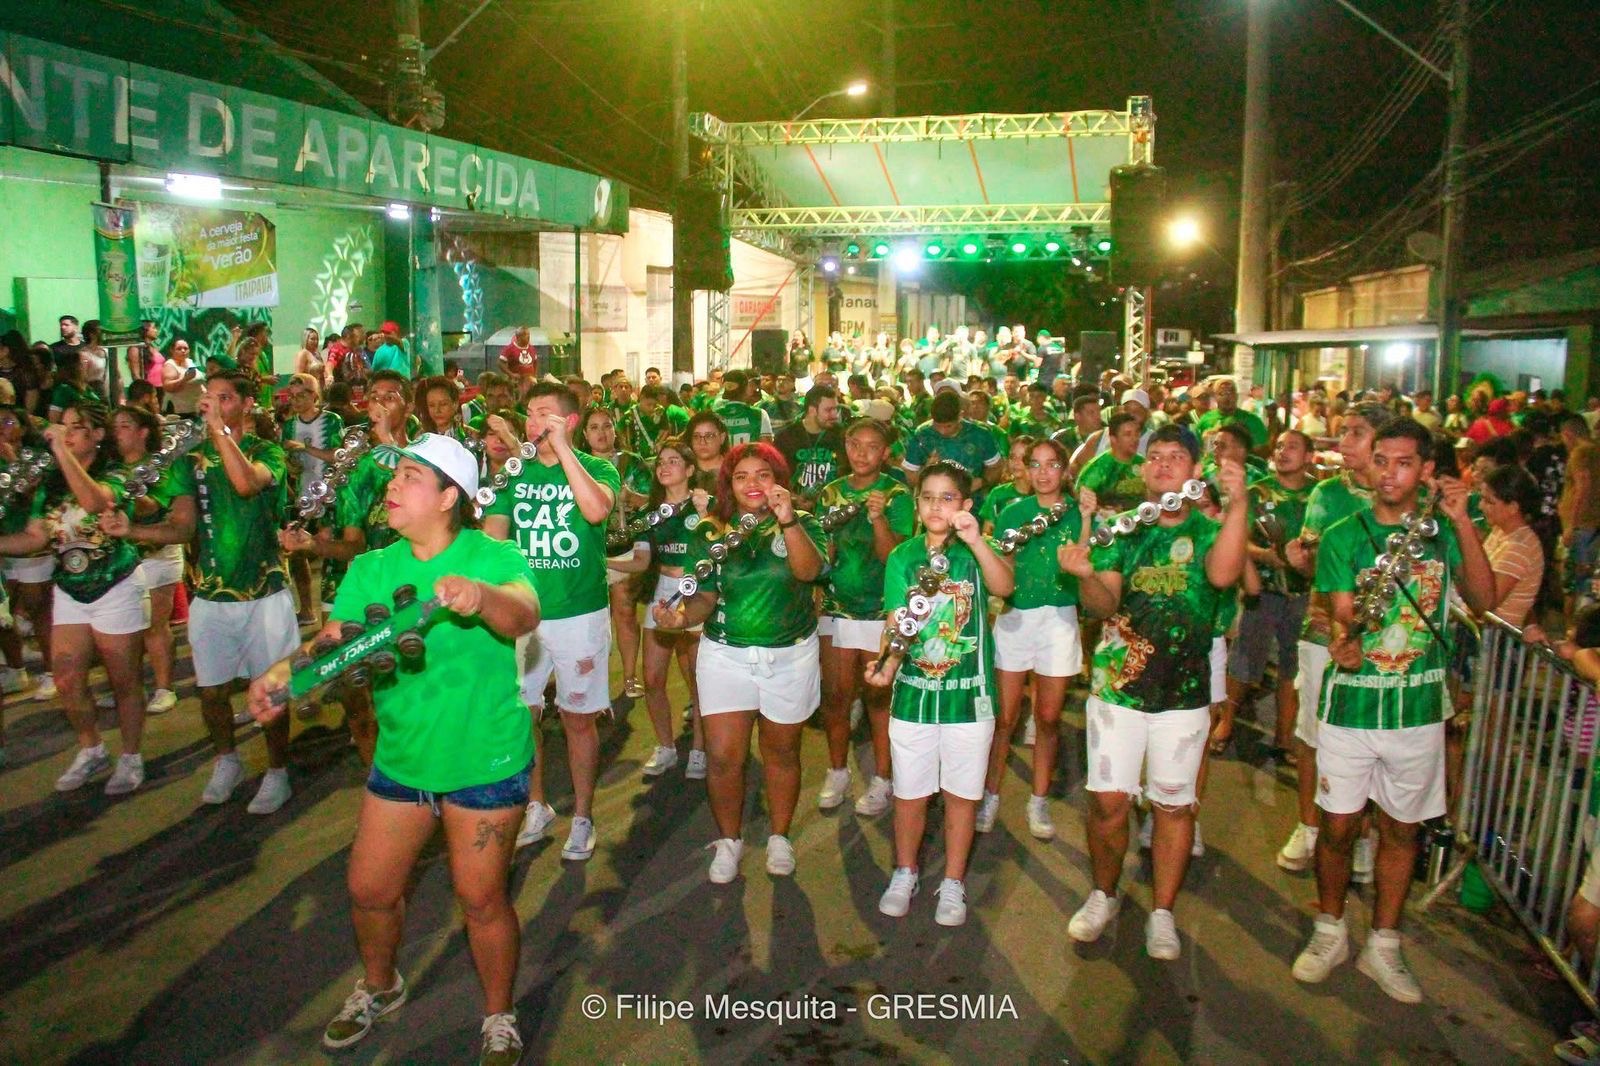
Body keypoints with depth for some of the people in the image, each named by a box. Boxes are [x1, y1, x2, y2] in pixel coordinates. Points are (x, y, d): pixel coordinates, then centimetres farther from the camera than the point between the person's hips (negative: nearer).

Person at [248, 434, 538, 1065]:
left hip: (484, 760, -5)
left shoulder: (491, 556, -14)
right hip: (401, 754, 5)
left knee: (481, 898, 4)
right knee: (370, 889, 15)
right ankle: (379, 987, 46)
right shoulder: (371, 569, 2)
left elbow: (525, 617, -33)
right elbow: (334, 642, -8)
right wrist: (284, 673, -29)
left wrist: (481, 594, -54)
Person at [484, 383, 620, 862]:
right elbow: (490, 538, 5)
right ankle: (536, 808, 32)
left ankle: (582, 817, 24)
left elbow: (596, 509, -28)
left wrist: (561, 447, -23)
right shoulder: (515, 472, 5)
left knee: (578, 719, 7)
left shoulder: (597, 468, -5)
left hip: (580, 615, -3)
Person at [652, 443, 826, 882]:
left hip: (790, 656, 0)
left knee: (781, 751, 12)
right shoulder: (710, 533, 0)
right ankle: (728, 840, 22)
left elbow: (808, 571, -24)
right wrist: (681, 616, -21)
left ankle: (779, 837, 33)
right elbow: (705, 597, 0)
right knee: (723, 756, -2)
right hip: (725, 655, 1)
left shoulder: (803, 525, -4)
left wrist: (787, 521, -38)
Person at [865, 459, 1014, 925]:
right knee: (909, 794, 13)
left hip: (969, 695, -1)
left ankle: (953, 883, 31)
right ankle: (905, 873, 36)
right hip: (913, 693, 1)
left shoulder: (976, 551, -4)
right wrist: (887, 666, -24)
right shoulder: (902, 558, 0)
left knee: (961, 794, 13)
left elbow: (1003, 586, -25)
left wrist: (976, 539, -36)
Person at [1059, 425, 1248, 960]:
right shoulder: (1122, 529, 5)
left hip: (1183, 693, -1)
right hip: (1116, 685, 1)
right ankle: (1103, 895, 26)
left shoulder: (1211, 530, 1)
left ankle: (1162, 912, 25)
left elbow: (1222, 575, -23)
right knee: (1108, 800, 2)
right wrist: (1085, 574, -27)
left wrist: (1238, 505, -32)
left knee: (1174, 804, 8)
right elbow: (1104, 604, -7)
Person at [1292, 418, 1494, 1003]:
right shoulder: (1344, 535, -2)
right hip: (1351, 704, -1)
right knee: (1338, 826, 5)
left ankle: (1383, 945, 29)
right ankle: (1329, 931, 27)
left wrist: (1462, 521, -17)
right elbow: (1342, 615, -8)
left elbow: (1483, 599, -12)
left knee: (1402, 828, 12)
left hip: (1418, 707, 2)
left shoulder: (1442, 532, 2)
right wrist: (1344, 642, -30)